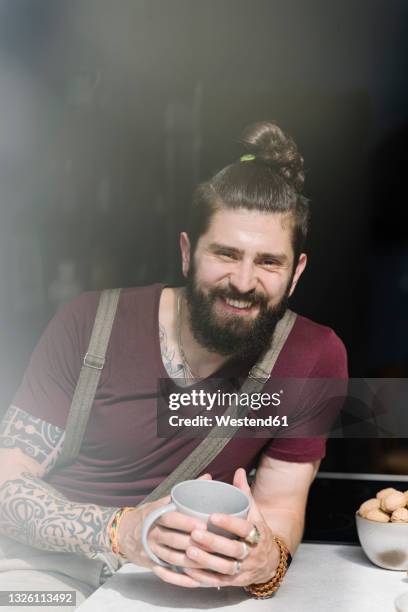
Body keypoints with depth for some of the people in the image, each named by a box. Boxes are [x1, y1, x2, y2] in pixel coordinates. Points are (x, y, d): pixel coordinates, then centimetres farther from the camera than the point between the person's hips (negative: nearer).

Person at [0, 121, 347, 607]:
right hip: (46, 563, -4)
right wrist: (119, 531, -29)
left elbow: (281, 504, -3)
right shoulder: (89, 325, -12)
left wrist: (267, 558, -27)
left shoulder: (316, 356, -10)